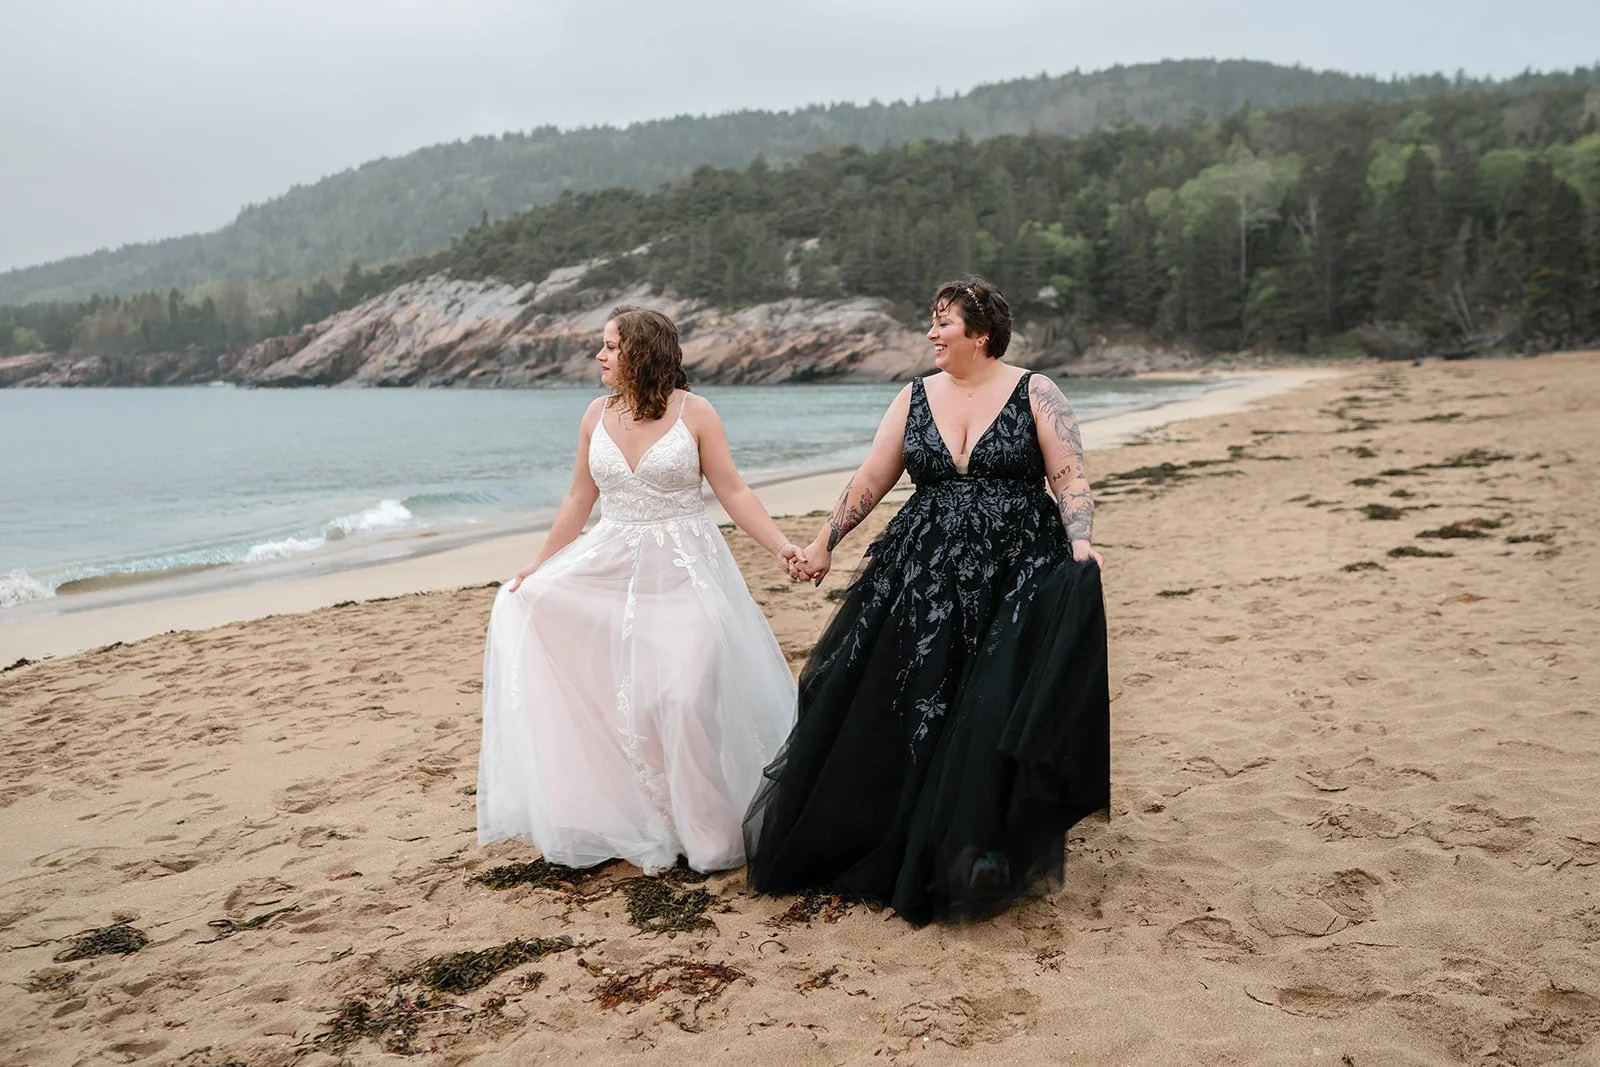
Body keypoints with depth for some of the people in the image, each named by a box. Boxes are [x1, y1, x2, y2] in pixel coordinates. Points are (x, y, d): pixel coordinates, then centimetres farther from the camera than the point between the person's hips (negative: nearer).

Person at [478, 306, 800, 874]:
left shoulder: (693, 412, -5)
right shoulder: (597, 416, 6)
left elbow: (733, 492, -5)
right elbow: (578, 501, 13)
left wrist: (781, 546, -16)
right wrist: (538, 566, 13)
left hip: (683, 571, -5)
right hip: (610, 569, 5)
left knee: (684, 698, -14)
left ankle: (707, 830, 9)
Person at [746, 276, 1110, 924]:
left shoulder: (1035, 394, -1)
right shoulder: (915, 398, 8)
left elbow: (1070, 478, -5)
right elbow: (870, 479, 10)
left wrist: (1081, 544, -21)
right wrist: (824, 543, 9)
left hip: (1015, 578, -3)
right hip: (922, 577, 4)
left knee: (993, 716, -5)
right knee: (894, 712, 5)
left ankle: (977, 860, 10)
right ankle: (889, 845, 24)